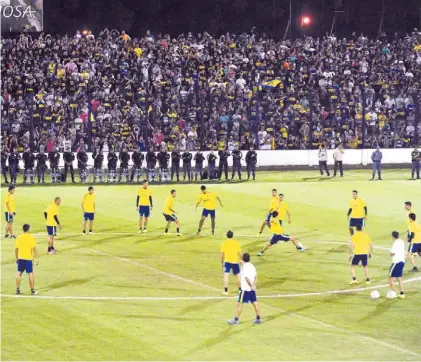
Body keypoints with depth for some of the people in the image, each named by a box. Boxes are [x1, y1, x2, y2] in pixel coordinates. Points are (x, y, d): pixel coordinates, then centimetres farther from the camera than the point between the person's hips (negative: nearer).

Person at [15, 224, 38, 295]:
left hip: (20, 258, 4)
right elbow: (34, 248, -11)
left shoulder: (19, 237, 3)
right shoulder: (31, 237, -8)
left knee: (19, 273, 13)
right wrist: (36, 258, -5)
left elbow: (16, 249, 7)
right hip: (28, 258, -4)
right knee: (30, 274, 0)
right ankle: (32, 290, 1)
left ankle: (18, 289, 15)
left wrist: (16, 258, 18)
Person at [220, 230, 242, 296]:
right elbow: (239, 253, -1)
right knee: (238, 275, 16)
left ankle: (226, 291, -16)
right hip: (235, 261, 2)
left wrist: (222, 262, 11)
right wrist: (241, 260, 13)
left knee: (226, 275, -6)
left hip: (227, 261, -2)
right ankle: (240, 289, 26)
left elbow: (222, 254, 0)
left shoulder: (224, 243, -1)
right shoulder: (236, 243, 0)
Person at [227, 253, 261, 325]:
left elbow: (247, 278, -22)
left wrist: (251, 286, -15)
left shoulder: (244, 267, -15)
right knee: (254, 303, 11)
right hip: (252, 289, 8)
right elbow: (255, 277, 8)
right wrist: (253, 285, -1)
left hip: (245, 289, -8)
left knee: (239, 303, -1)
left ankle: (236, 319, 2)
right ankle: (258, 319, 13)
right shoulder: (252, 266, 8)